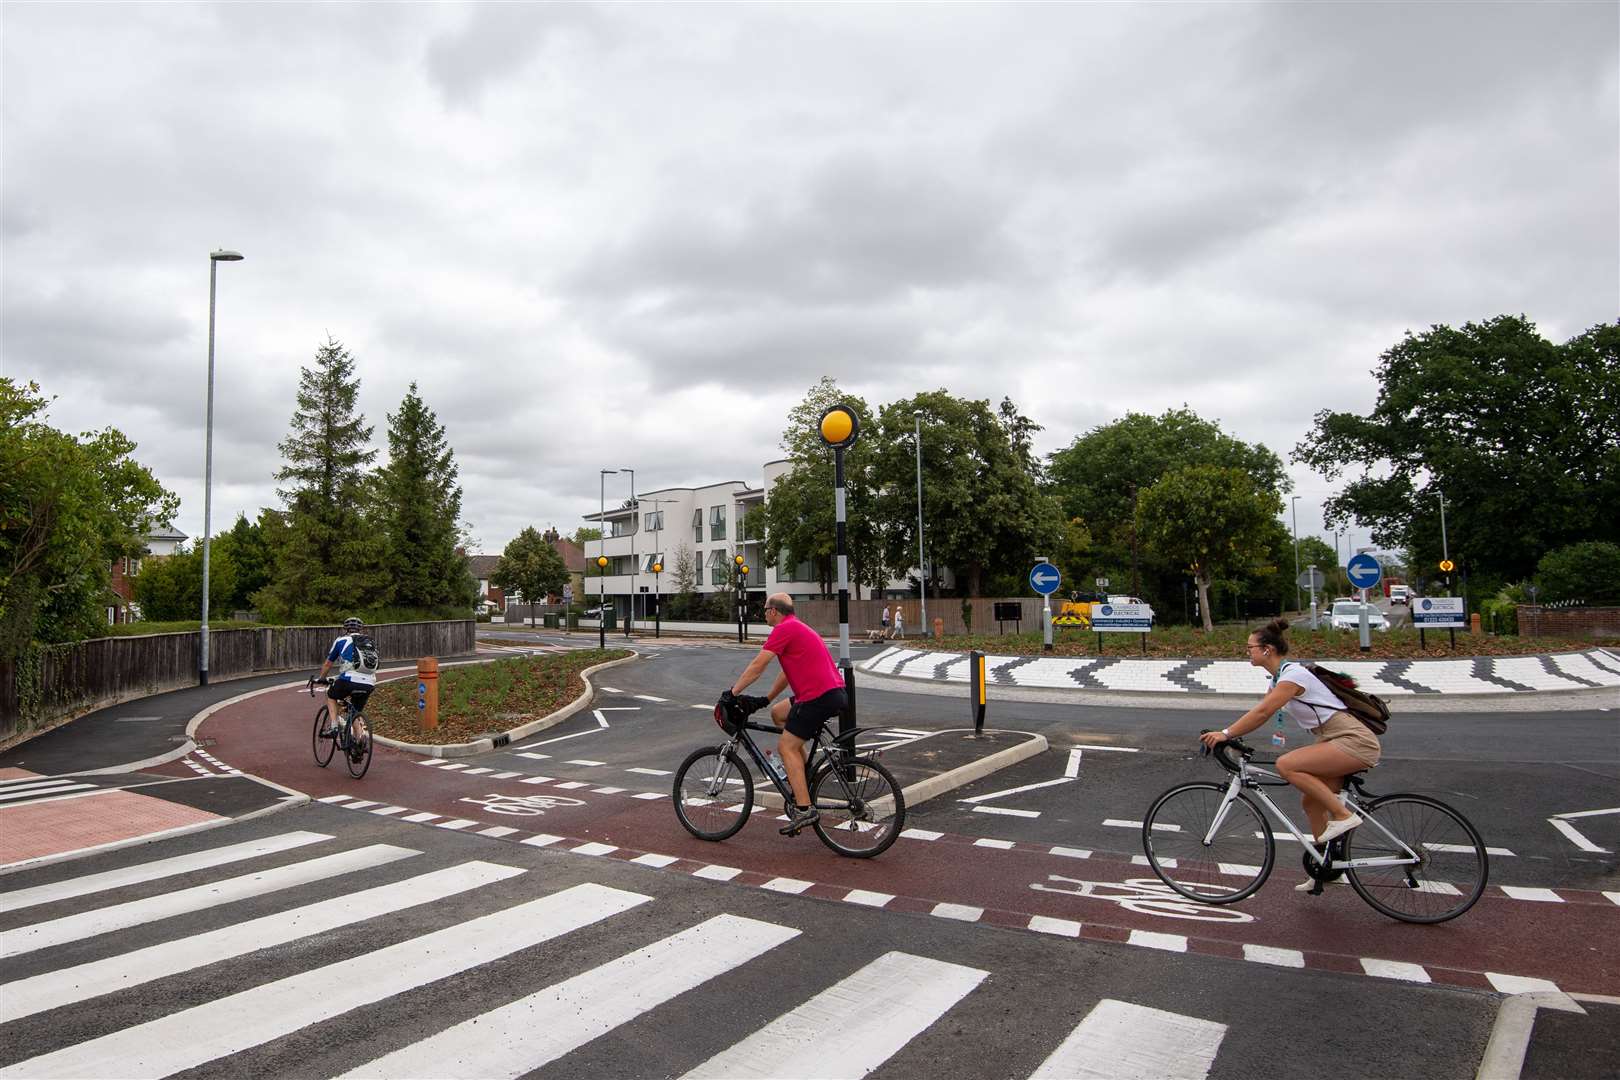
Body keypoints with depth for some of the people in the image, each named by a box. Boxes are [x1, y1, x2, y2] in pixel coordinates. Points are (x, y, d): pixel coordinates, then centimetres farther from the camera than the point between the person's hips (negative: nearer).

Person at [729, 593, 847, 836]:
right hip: (833, 692, 10)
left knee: (786, 747, -4)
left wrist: (732, 693, -2)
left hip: (819, 696, -10)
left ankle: (804, 809, -9)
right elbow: (787, 672, 29)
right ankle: (804, 777, 21)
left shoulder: (784, 629, -8)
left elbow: (757, 666, -10)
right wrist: (766, 699, 29)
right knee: (778, 712, 23)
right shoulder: (797, 628, 24)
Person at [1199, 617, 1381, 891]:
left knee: (1286, 765, -23)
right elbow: (1261, 713, 10)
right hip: (1335, 741, 10)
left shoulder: (1292, 674, -18)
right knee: (1311, 801, 10)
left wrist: (1226, 734, -24)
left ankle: (1343, 815, -13)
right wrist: (1227, 734, -1)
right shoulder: (1279, 676, 11)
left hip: (1355, 741, -10)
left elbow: (1262, 712, -26)